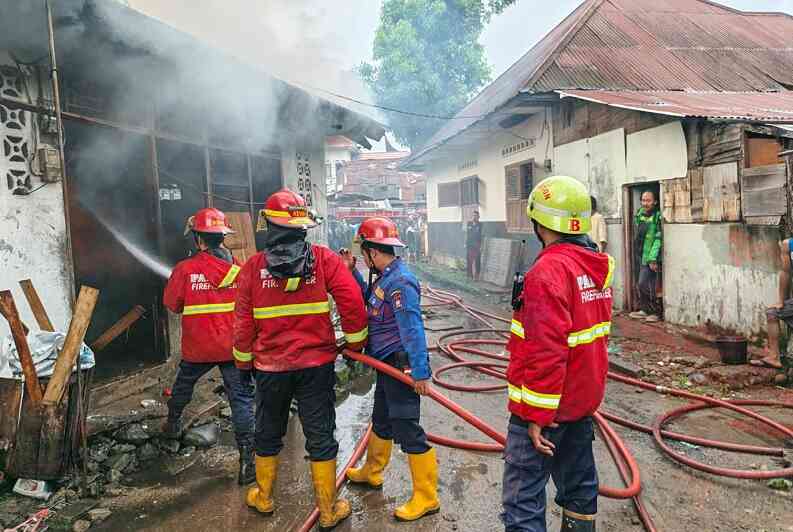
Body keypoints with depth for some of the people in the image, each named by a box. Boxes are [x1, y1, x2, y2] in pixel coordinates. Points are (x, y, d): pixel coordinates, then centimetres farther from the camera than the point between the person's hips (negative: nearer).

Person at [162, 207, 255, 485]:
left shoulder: (185, 269, -11)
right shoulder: (238, 268, -7)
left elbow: (172, 304, 1)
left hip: (197, 347, 1)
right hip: (233, 347, 0)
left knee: (183, 384, 28)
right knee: (241, 398, 1)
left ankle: (173, 425, 52)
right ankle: (247, 459, -3)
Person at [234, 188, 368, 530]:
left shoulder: (252, 267, -6)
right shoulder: (323, 258, -9)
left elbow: (243, 324, -1)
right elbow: (352, 301, -14)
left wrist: (244, 363, 14)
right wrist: (355, 342, 1)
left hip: (270, 366, 1)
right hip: (317, 365, -1)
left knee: (268, 435, 21)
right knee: (320, 438, 10)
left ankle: (263, 498, 41)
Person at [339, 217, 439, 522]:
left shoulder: (400, 282, -23)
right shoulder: (385, 277, 7)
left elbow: (413, 330, -28)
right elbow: (368, 299, 25)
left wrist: (420, 373, -29)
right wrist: (352, 272, 16)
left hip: (400, 365, -10)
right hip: (387, 365, 10)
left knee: (407, 430, -2)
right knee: (382, 421, 26)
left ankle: (426, 498, 12)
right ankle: (371, 473, 47)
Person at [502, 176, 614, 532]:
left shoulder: (549, 270, -23)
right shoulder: (597, 266, 7)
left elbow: (547, 352, -27)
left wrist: (536, 416, -20)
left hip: (545, 406, -9)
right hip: (583, 398, 9)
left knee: (523, 500, 0)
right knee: (578, 480, 22)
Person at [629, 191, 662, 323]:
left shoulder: (657, 218, -15)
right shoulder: (639, 214, 8)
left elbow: (658, 240, -18)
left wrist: (652, 259, -20)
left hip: (650, 258, -8)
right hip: (640, 255, 8)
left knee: (643, 284, -8)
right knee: (640, 285, 13)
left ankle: (656, 312, 5)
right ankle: (644, 310, 27)